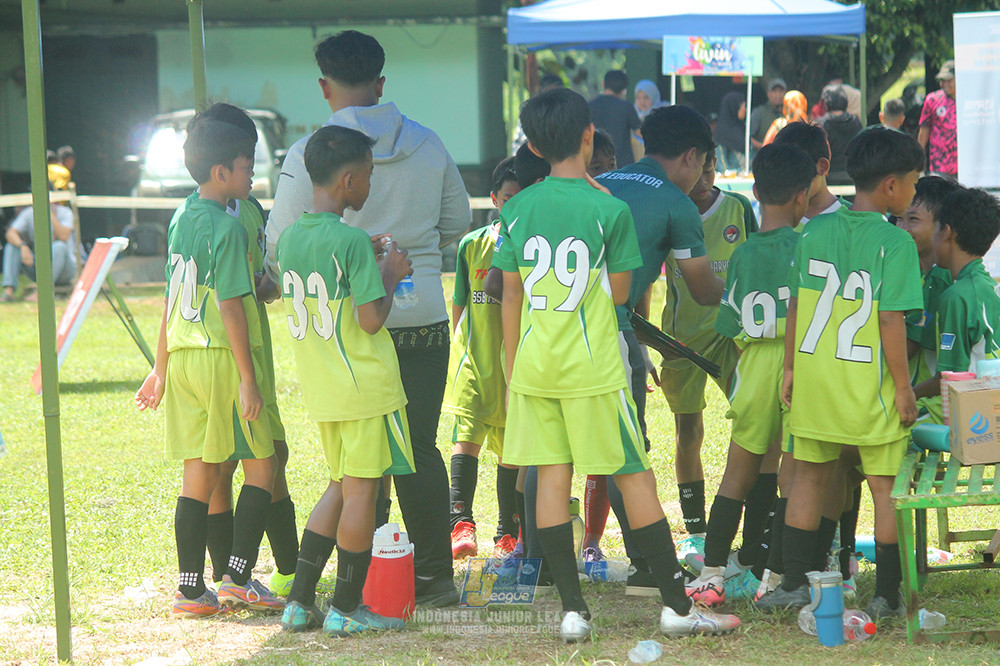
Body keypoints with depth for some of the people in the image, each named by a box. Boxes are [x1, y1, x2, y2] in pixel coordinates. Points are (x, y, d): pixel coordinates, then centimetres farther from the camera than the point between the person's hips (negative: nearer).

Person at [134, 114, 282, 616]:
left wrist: (161, 368, 24)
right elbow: (230, 308, -16)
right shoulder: (227, 227, -12)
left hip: (183, 359, 8)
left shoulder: (181, 220, 13)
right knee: (261, 466, 2)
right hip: (221, 356, -8)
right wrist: (248, 379, -14)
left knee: (199, 472, 8)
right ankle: (238, 577, -4)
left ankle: (190, 589, 7)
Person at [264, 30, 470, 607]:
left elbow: (280, 244, -4)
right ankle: (436, 575, 12)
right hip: (424, 317, 3)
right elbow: (458, 221, 15)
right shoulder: (428, 144, 3)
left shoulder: (310, 153, -9)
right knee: (421, 449, 11)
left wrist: (274, 279, 18)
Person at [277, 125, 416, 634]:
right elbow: (371, 320, -21)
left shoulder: (289, 238, 6)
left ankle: (300, 601, 13)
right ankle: (346, 609, 8)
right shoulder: (352, 240, -18)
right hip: (364, 386, -8)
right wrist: (389, 276, -4)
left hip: (319, 389, 8)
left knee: (341, 487, 17)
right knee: (362, 491, 2)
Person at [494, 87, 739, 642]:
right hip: (592, 367, -3)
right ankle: (676, 606, 7)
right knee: (635, 476, 3)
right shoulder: (609, 210, -9)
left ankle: (572, 610, 5)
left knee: (551, 475, 6)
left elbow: (511, 295, 6)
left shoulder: (516, 209, 1)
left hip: (534, 364, 4)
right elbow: (618, 293, 0)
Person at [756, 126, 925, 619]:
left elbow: (796, 305, 7)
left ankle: (793, 584, 19)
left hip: (814, 378, 5)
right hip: (869, 388, -5)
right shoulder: (895, 242, -13)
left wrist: (791, 367, 17)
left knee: (810, 476, 16)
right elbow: (890, 320, -16)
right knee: (886, 488, 5)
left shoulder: (815, 231, 3)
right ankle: (887, 595, 9)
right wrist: (903, 388, -8)